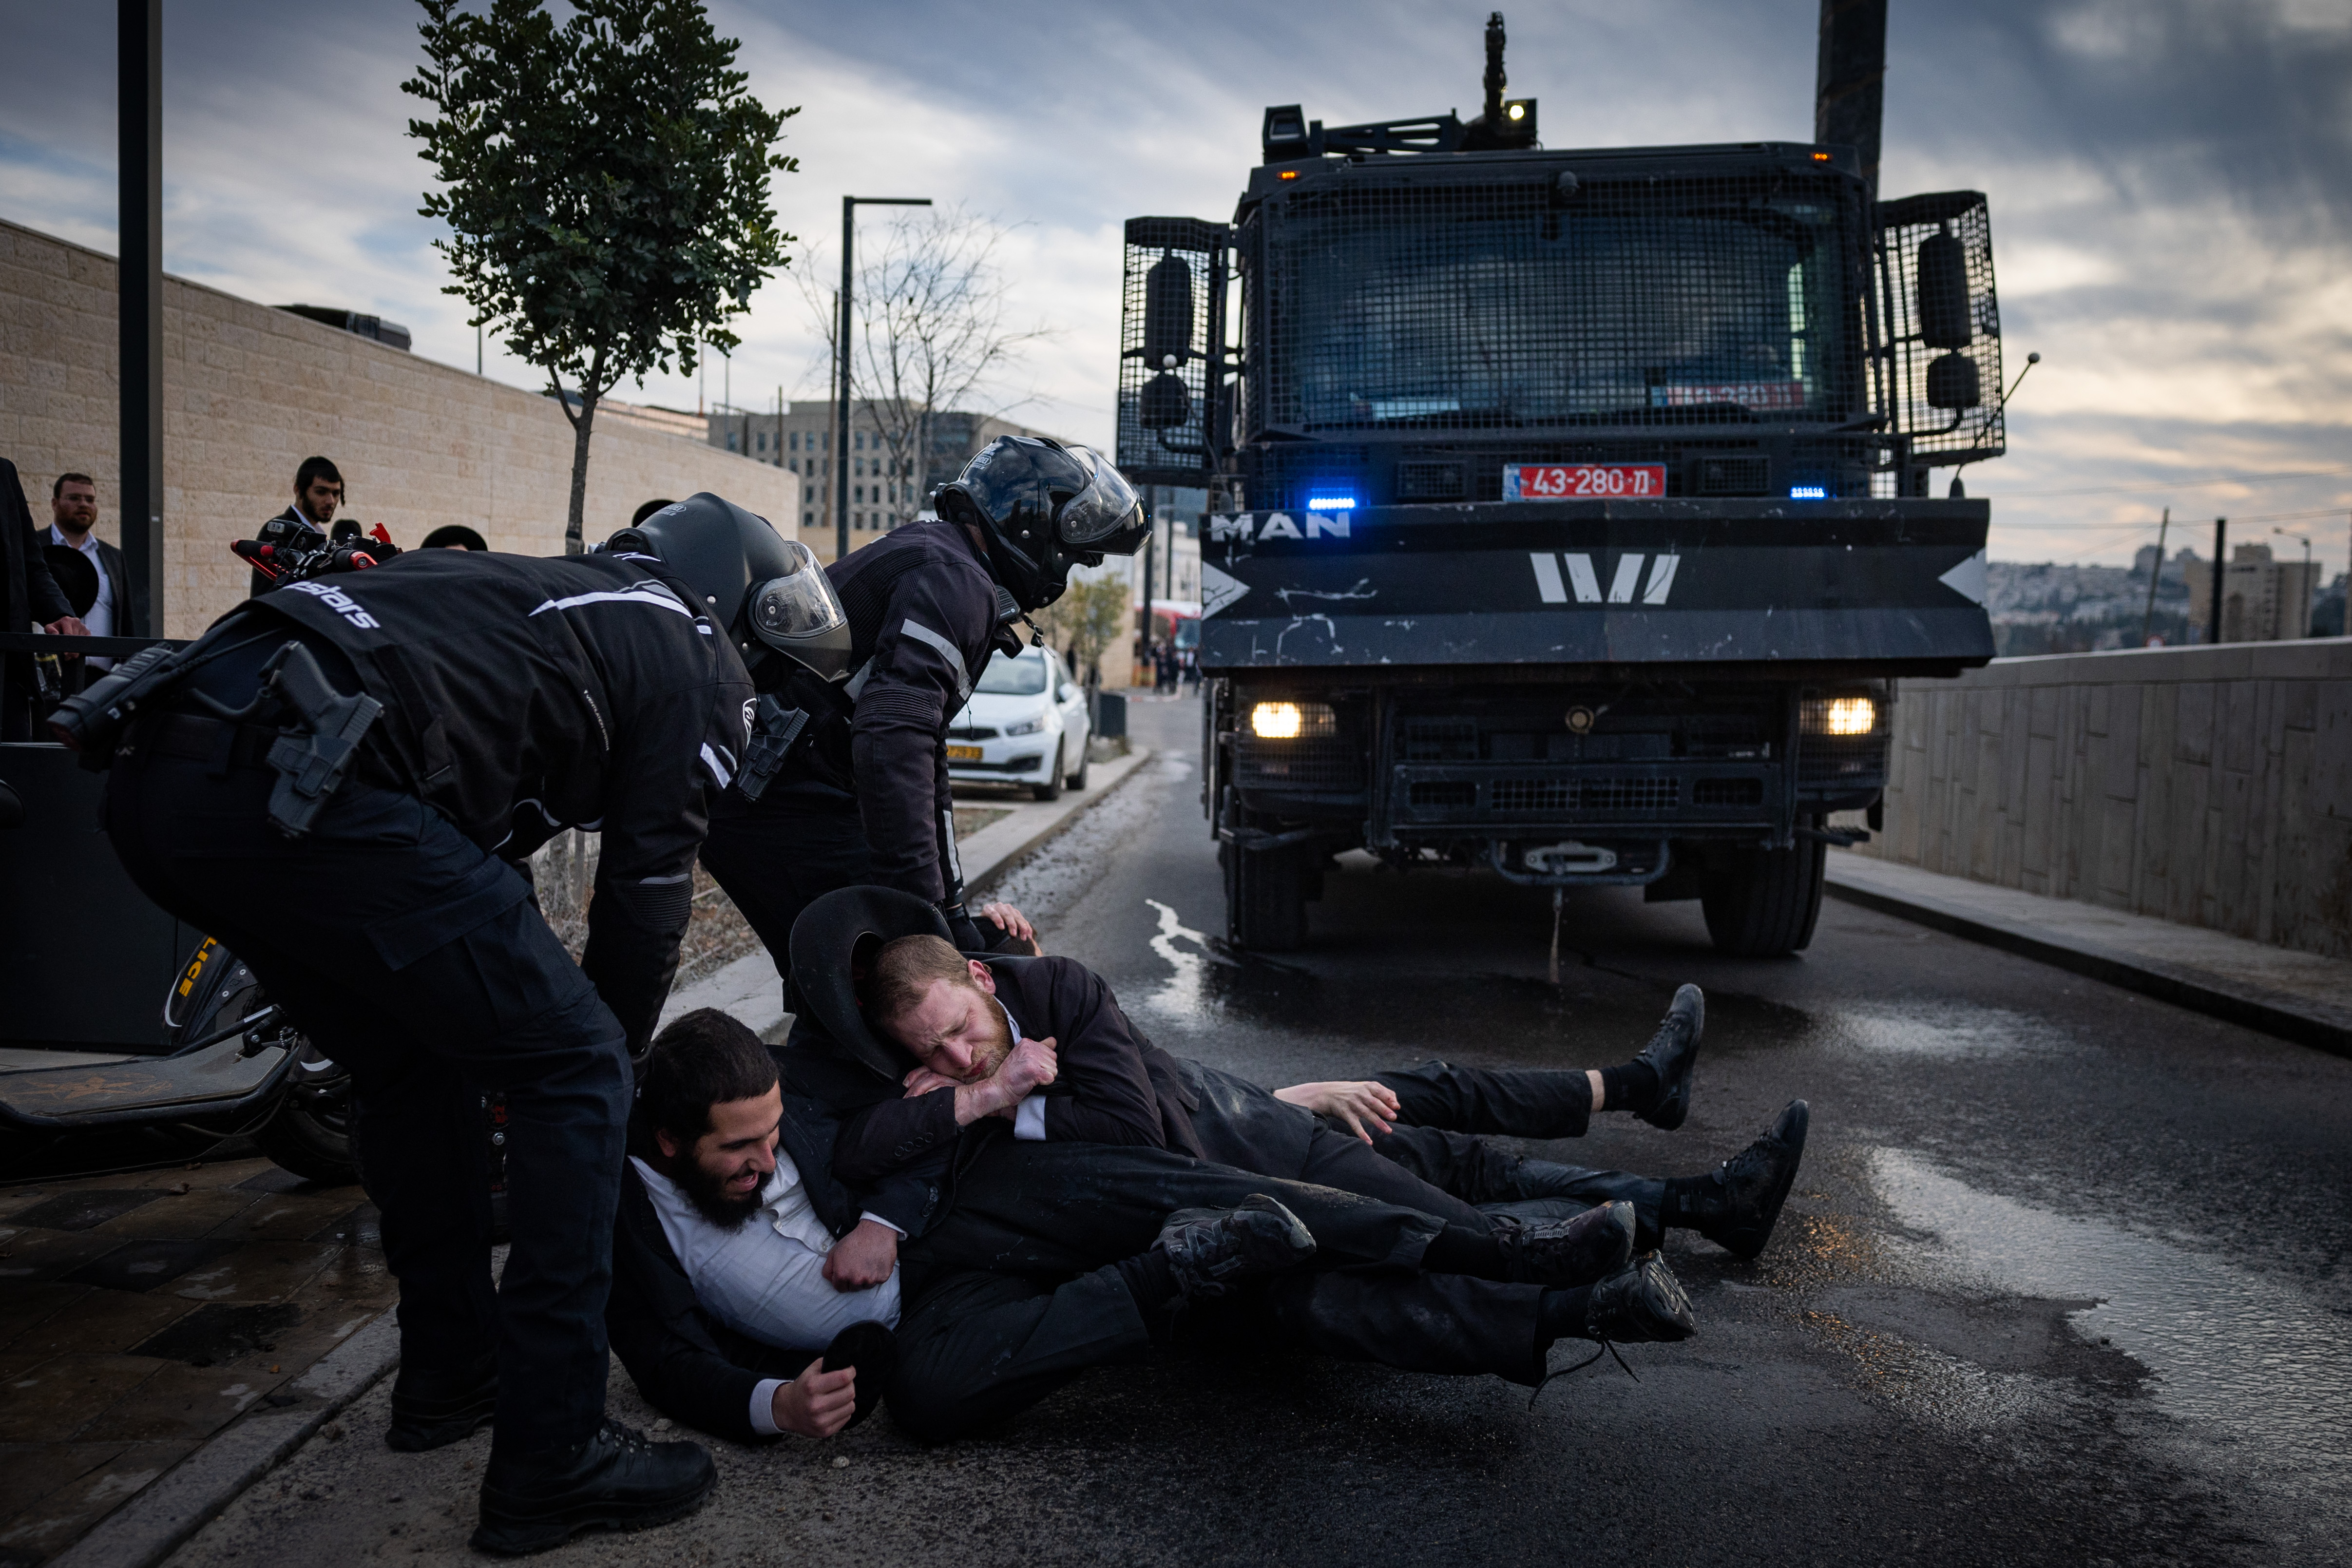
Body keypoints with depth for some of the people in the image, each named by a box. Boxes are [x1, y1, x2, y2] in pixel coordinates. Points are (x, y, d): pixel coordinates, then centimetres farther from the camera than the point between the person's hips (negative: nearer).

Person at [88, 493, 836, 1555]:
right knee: (573, 1067, 2)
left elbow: (477, 845, 36)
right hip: (302, 784, -9)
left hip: (158, 779, 9)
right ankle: (549, 1459, 5)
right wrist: (613, 1057, 26)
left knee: (418, 1066, 25)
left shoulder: (561, 595, 34)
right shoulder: (703, 667, 11)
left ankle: (450, 1375, 36)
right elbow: (645, 897, 10)